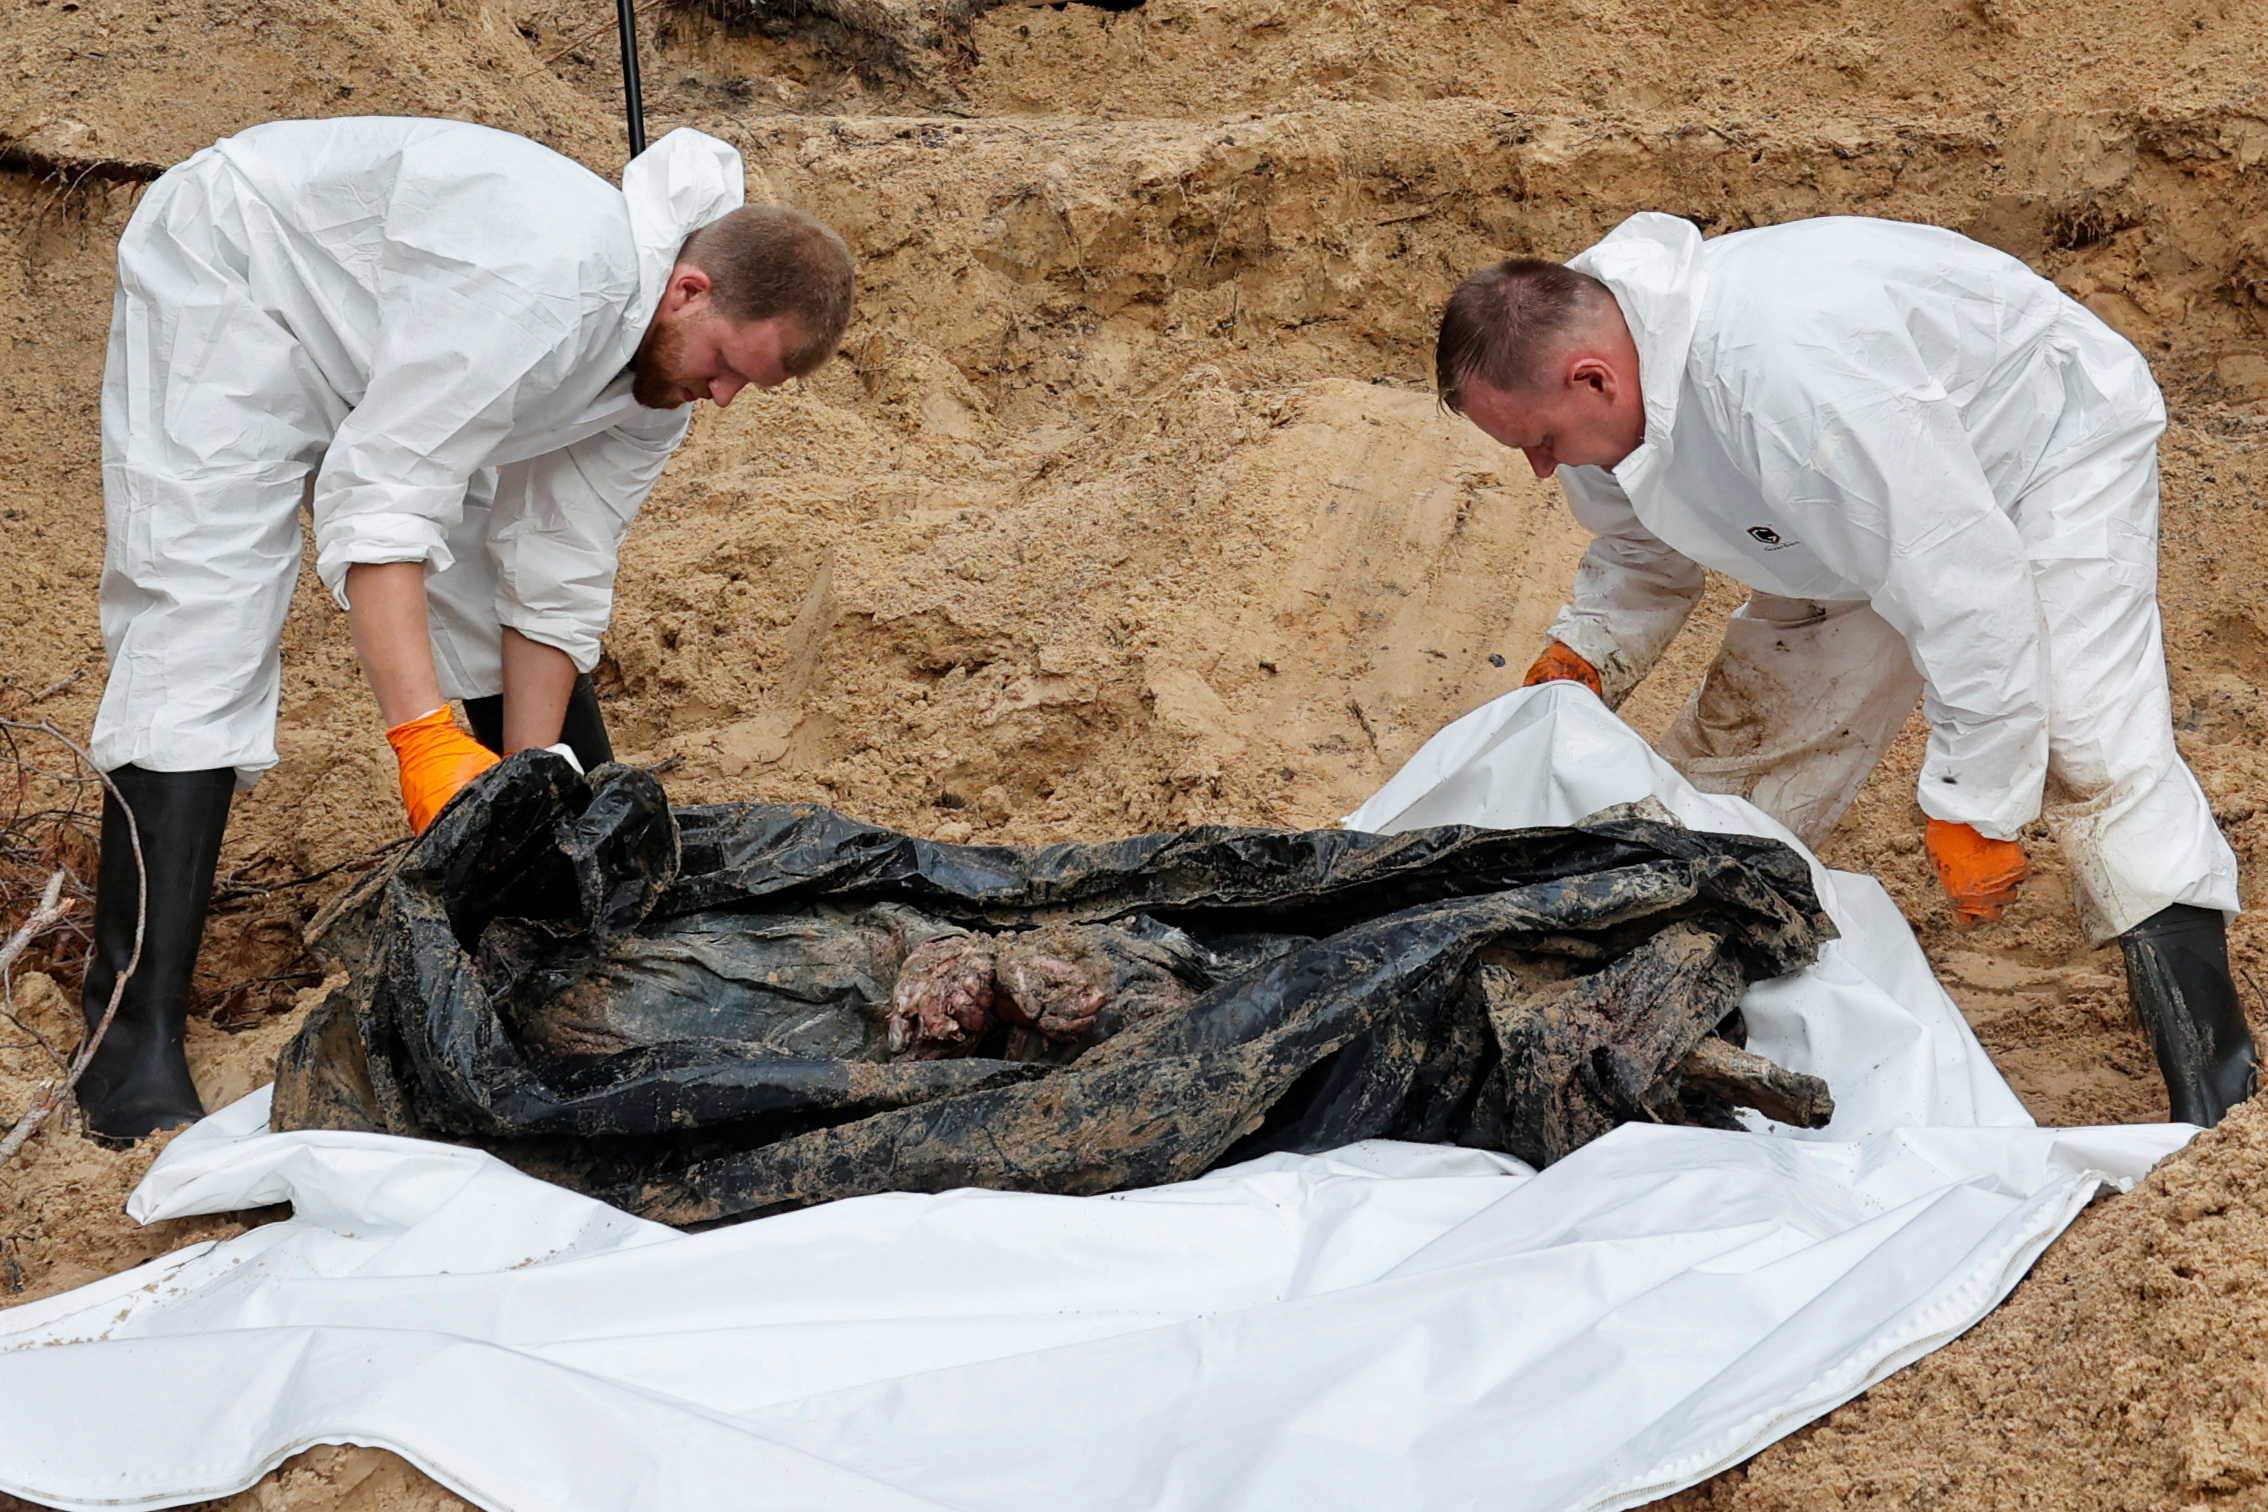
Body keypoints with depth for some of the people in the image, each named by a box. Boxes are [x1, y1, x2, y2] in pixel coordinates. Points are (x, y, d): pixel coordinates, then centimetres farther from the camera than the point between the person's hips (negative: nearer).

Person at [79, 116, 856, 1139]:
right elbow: (377, 502, -40)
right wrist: (426, 739, -46)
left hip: (400, 343, 9)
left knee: (499, 587, 6)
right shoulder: (546, 278, -39)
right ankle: (134, 1031, -21)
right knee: (199, 634, -19)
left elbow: (555, 585, -6)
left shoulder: (660, 374, -11)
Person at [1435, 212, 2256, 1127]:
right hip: (1863, 503, 8)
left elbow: (1963, 584, -40)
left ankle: (2216, 1109, -19)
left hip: (2048, 438, -8)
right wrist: (1581, 656, -11)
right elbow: (1643, 552, 8)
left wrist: (1973, 805, -33)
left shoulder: (1791, 375, -45)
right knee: (1741, 739, 3)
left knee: (2090, 742, -21)